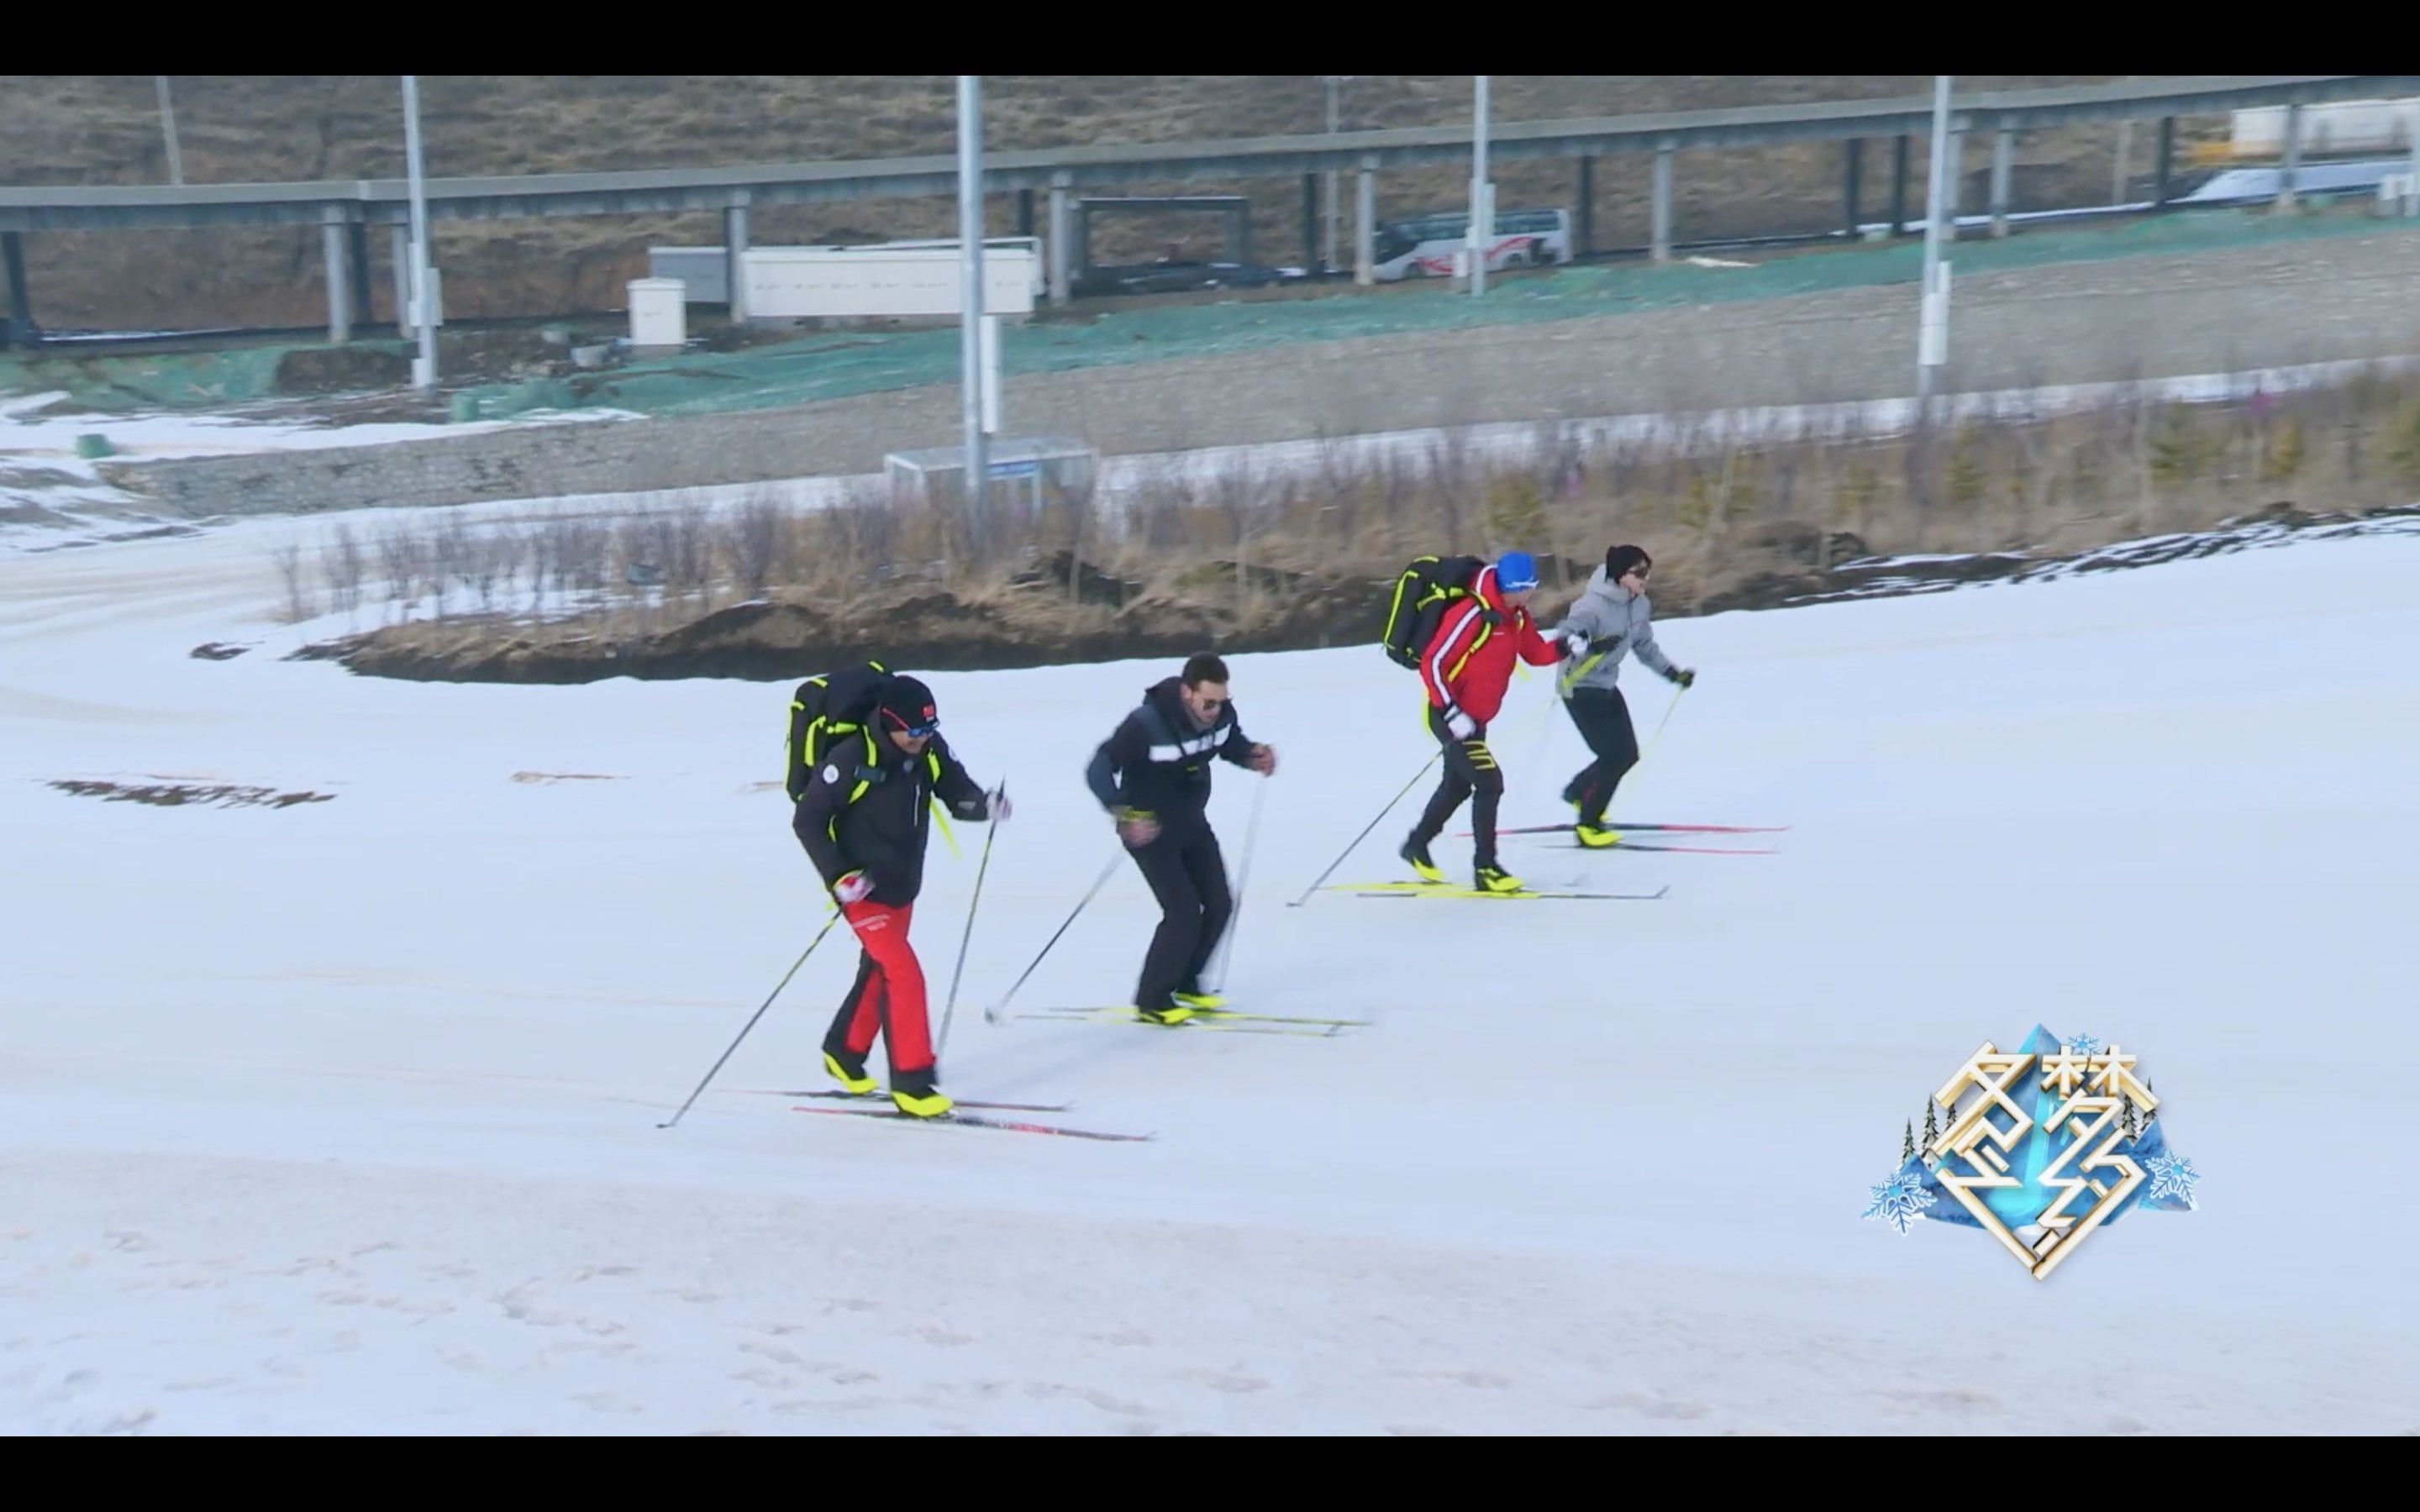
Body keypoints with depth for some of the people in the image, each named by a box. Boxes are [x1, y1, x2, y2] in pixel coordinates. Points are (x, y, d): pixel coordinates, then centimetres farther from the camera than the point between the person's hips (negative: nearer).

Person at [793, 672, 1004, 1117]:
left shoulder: (930, 749, -8)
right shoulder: (852, 759, -24)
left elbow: (957, 791, -2)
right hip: (863, 888, -7)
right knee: (904, 974, -14)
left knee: (879, 971, 20)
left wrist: (984, 805, -25)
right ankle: (910, 1082, -6)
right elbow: (807, 821, -17)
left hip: (904, 884, 7)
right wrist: (838, 876, -24)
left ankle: (844, 1053, 42)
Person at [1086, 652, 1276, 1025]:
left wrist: (1254, 756, -14)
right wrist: (1124, 814, -41)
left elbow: (1232, 745, 8)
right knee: (1184, 912, -12)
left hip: (1193, 824, 7)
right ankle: (1152, 1000, 5)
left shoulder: (1222, 714, -14)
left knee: (1219, 904, 7)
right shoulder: (1147, 724, -31)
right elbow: (1098, 770, -27)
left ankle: (1185, 984, 28)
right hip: (1148, 827, -7)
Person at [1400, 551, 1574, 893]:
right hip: (1451, 716, -10)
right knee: (1490, 783, -15)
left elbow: (1536, 653, 9)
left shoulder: (1516, 615, 2)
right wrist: (1453, 714, -27)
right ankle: (1485, 869, -7)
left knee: (1458, 785, 23)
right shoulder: (1472, 615, -25)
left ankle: (1417, 846, 42)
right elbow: (1432, 663, -24)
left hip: (1476, 718, 10)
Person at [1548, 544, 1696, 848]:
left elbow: (1645, 645, 14)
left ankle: (1578, 792, 32)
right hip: (1580, 687, -8)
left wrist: (1673, 673, 13)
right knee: (1614, 754, -12)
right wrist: (1585, 645, -56)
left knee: (1628, 753, 8)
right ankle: (1587, 825, 1)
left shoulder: (1638, 604, 1)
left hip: (1607, 686, 8)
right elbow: (1566, 632, -36)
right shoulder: (1595, 604, -24)